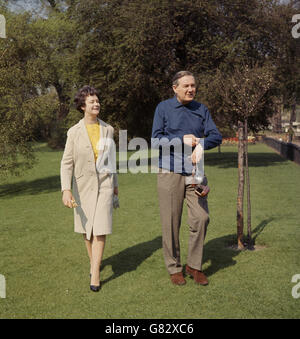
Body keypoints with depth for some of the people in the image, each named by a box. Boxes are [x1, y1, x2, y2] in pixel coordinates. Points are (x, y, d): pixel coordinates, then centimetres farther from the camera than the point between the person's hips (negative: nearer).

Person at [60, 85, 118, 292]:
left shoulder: (108, 129, 3)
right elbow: (67, 162, -7)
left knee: (100, 229, -8)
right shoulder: (74, 132, -4)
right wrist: (66, 190, -17)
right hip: (83, 185, 0)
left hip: (104, 184, 0)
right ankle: (93, 261, 35)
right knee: (87, 228, 12)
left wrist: (115, 184, 18)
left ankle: (95, 274, -3)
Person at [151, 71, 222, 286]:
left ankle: (194, 265, 15)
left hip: (195, 173, 3)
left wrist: (201, 144, -19)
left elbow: (216, 136, 2)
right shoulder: (163, 108, 3)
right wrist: (182, 140, -15)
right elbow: (156, 140, -4)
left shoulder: (201, 109, 11)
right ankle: (174, 268, 17)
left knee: (201, 218, -3)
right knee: (171, 223, 2)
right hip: (170, 173, -2)